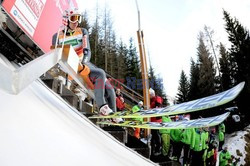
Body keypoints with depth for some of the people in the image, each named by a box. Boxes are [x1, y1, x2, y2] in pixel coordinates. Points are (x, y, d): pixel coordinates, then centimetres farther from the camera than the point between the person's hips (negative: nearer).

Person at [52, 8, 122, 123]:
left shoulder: (82, 32, 6)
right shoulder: (57, 36, 3)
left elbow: (87, 51, -7)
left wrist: (84, 61, -28)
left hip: (84, 64, 4)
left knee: (109, 89, -6)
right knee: (100, 74, -31)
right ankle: (102, 106, -31)